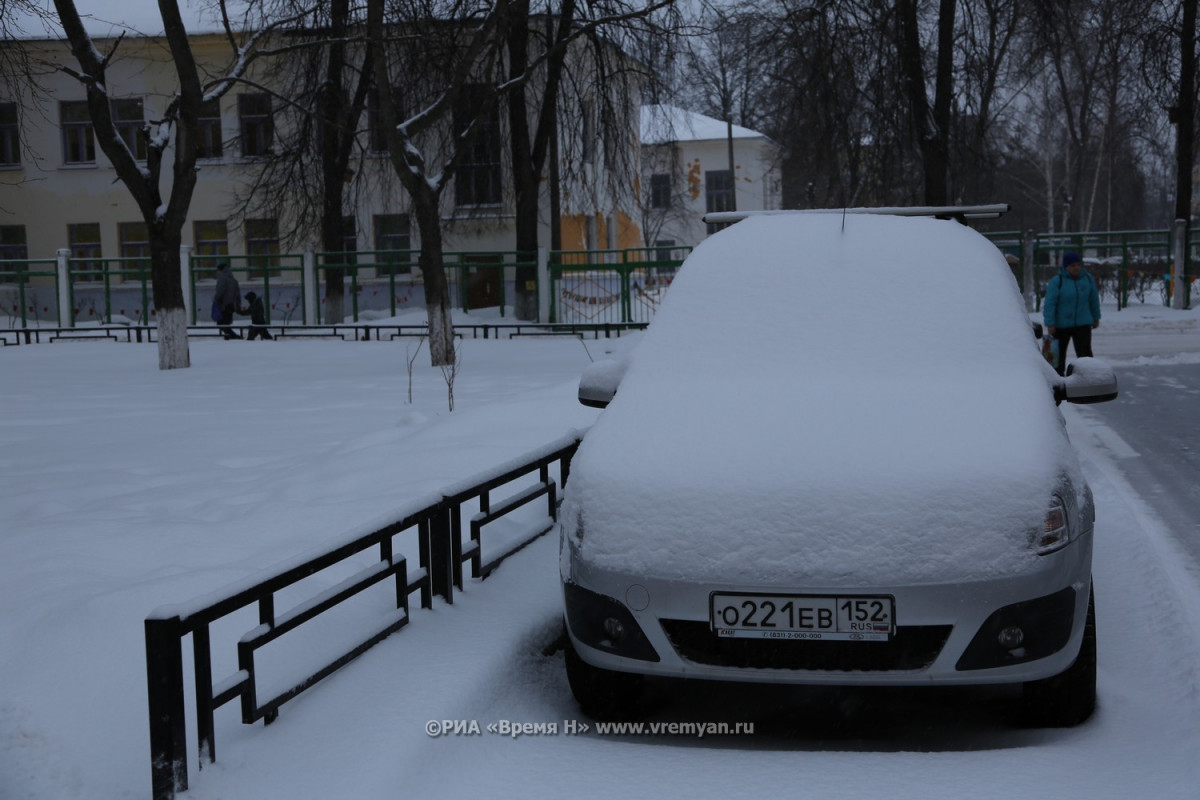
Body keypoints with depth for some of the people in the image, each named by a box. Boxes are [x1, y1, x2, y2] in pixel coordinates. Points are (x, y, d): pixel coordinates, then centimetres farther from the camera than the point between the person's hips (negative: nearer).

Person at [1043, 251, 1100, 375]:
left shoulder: (1088, 279, 2)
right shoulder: (1057, 281, -11)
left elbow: (1094, 300, 13)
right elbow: (1049, 304, -13)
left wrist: (1096, 318, 18)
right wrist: (1050, 324, -19)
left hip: (1083, 324, 2)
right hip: (1061, 325, -1)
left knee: (1085, 353, -8)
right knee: (1059, 355, 11)